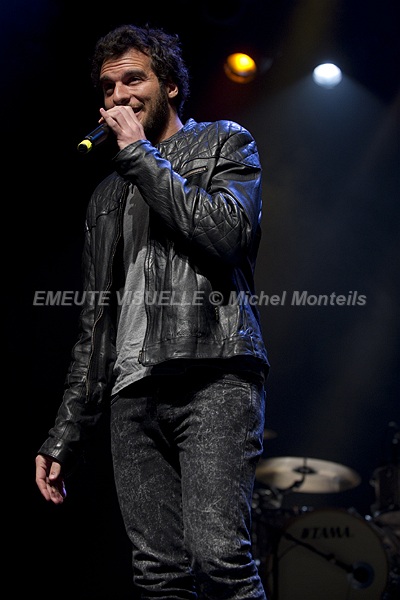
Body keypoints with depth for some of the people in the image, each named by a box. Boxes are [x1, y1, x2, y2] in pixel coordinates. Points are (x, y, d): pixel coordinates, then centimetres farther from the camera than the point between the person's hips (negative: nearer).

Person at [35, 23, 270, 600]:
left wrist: (139, 152, 0)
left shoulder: (224, 142, 15)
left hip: (213, 373, -5)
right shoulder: (107, 194, 28)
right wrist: (64, 438, 18)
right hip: (133, 393, 5)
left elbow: (225, 232, -8)